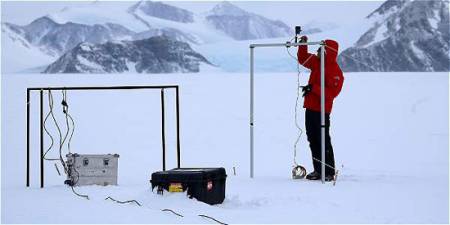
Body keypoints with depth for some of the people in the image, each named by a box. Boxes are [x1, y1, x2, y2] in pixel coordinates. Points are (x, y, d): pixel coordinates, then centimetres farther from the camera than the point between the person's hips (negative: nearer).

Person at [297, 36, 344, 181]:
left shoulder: (335, 71, -15)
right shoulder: (317, 62, 10)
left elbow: (332, 92, -23)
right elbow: (303, 59, 25)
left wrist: (313, 88, -25)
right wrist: (303, 45, 10)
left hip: (322, 110, -9)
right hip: (310, 108, 9)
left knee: (323, 141, -7)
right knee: (313, 141, 11)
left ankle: (329, 172, -3)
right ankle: (318, 170, 18)